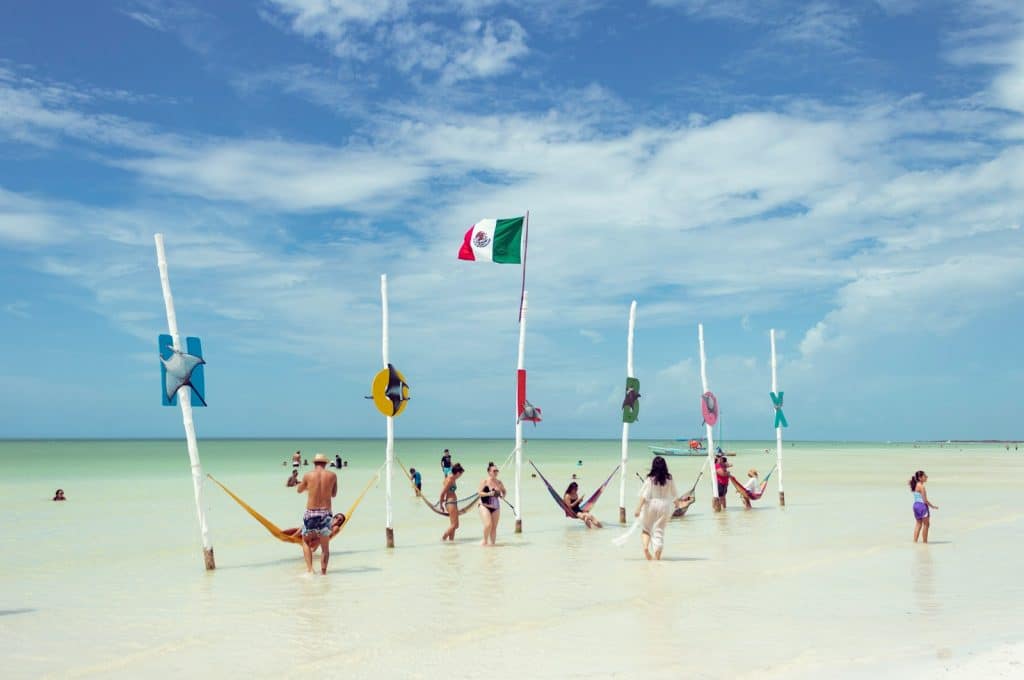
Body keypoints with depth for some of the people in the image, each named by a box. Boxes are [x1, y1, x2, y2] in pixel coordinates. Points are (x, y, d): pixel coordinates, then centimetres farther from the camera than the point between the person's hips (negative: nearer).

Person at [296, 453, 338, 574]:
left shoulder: (308, 475, -1)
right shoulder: (332, 475, 0)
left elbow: (299, 490, 17)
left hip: (310, 513, -1)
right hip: (325, 513, 1)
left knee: (306, 541, 17)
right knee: (325, 546, 14)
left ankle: (309, 568, 2)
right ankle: (323, 572, 11)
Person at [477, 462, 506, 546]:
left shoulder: (499, 482, 5)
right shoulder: (485, 481, -8)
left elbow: (503, 491, 19)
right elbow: (479, 492, -12)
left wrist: (502, 494, -2)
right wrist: (488, 494, -25)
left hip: (496, 507, 5)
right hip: (485, 506, -5)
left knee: (494, 527, 5)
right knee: (488, 524, -17)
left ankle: (492, 542, 16)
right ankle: (485, 540, 6)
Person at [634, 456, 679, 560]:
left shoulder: (650, 479, -11)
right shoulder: (669, 479, -3)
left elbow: (644, 495, -13)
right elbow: (674, 494, 9)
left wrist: (638, 509, -10)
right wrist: (675, 502, 30)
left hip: (650, 505, -2)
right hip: (664, 505, 2)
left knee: (646, 529, 16)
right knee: (659, 530, 8)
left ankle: (645, 547, -6)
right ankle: (658, 556, 6)